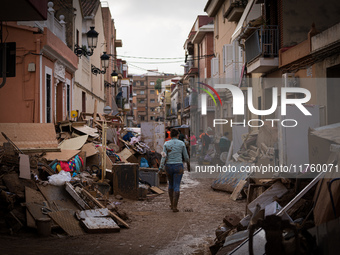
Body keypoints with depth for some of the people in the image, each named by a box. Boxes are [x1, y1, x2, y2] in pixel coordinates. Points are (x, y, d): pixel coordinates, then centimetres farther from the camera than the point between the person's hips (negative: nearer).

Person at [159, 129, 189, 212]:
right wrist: (187, 160, 29)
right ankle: (174, 207, -6)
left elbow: (164, 157, -10)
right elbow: (186, 157, 4)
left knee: (171, 184, 23)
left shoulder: (166, 144, -2)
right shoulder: (181, 143, -3)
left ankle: (172, 203, 29)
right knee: (176, 187, 0)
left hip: (169, 167, 2)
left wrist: (160, 169, -11)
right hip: (178, 167, -2)